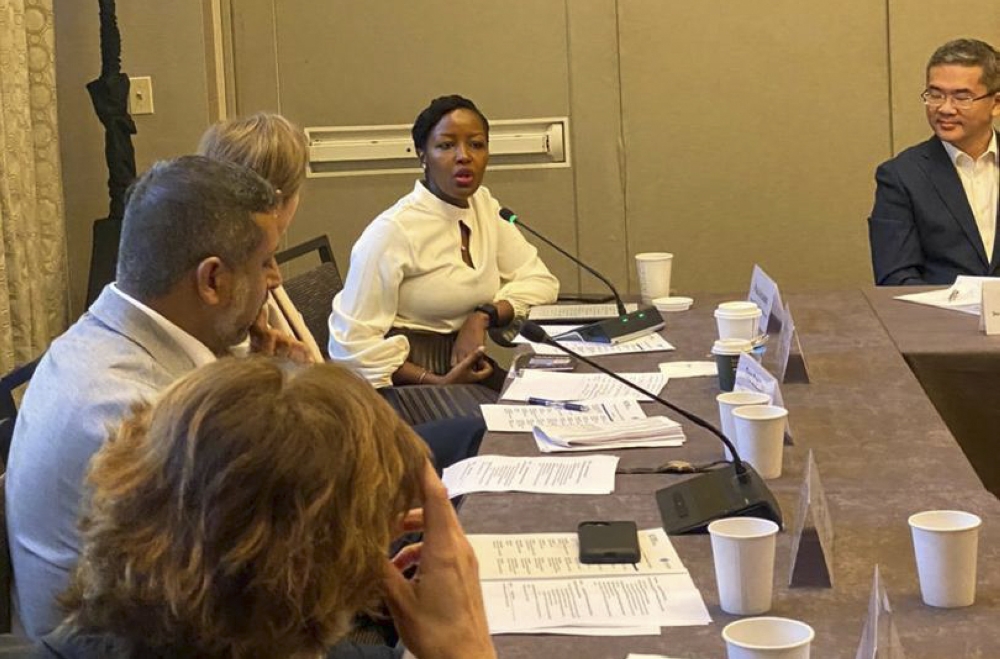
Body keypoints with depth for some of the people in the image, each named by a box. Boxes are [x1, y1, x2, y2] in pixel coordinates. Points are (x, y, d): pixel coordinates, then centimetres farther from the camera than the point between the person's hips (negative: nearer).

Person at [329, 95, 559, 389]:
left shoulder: (484, 207, 8)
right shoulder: (392, 231, -15)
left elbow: (540, 281, 7)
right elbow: (354, 342, -17)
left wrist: (483, 317, -11)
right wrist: (437, 384, -24)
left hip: (466, 372, 7)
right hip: (404, 386, -7)